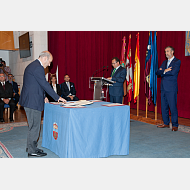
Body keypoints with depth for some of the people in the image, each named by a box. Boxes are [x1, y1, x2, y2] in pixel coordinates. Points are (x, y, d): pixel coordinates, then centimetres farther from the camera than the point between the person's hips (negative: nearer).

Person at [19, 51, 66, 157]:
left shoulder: (32, 66, 17)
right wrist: (57, 97, -13)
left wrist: (43, 97, 17)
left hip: (29, 100, 11)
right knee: (35, 126, -2)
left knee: (33, 125, 18)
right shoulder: (38, 68, -17)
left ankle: (31, 147, 29)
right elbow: (45, 84, -19)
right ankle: (32, 151, 8)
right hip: (33, 101, -11)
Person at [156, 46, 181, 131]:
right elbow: (157, 72, 9)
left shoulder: (177, 61, -2)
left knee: (173, 107, -6)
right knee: (164, 106, 10)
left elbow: (173, 72, -18)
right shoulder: (164, 62, 20)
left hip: (171, 88, -7)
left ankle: (175, 125, 3)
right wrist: (165, 71, -10)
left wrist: (163, 71, -4)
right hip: (163, 87, 7)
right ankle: (166, 123, 21)